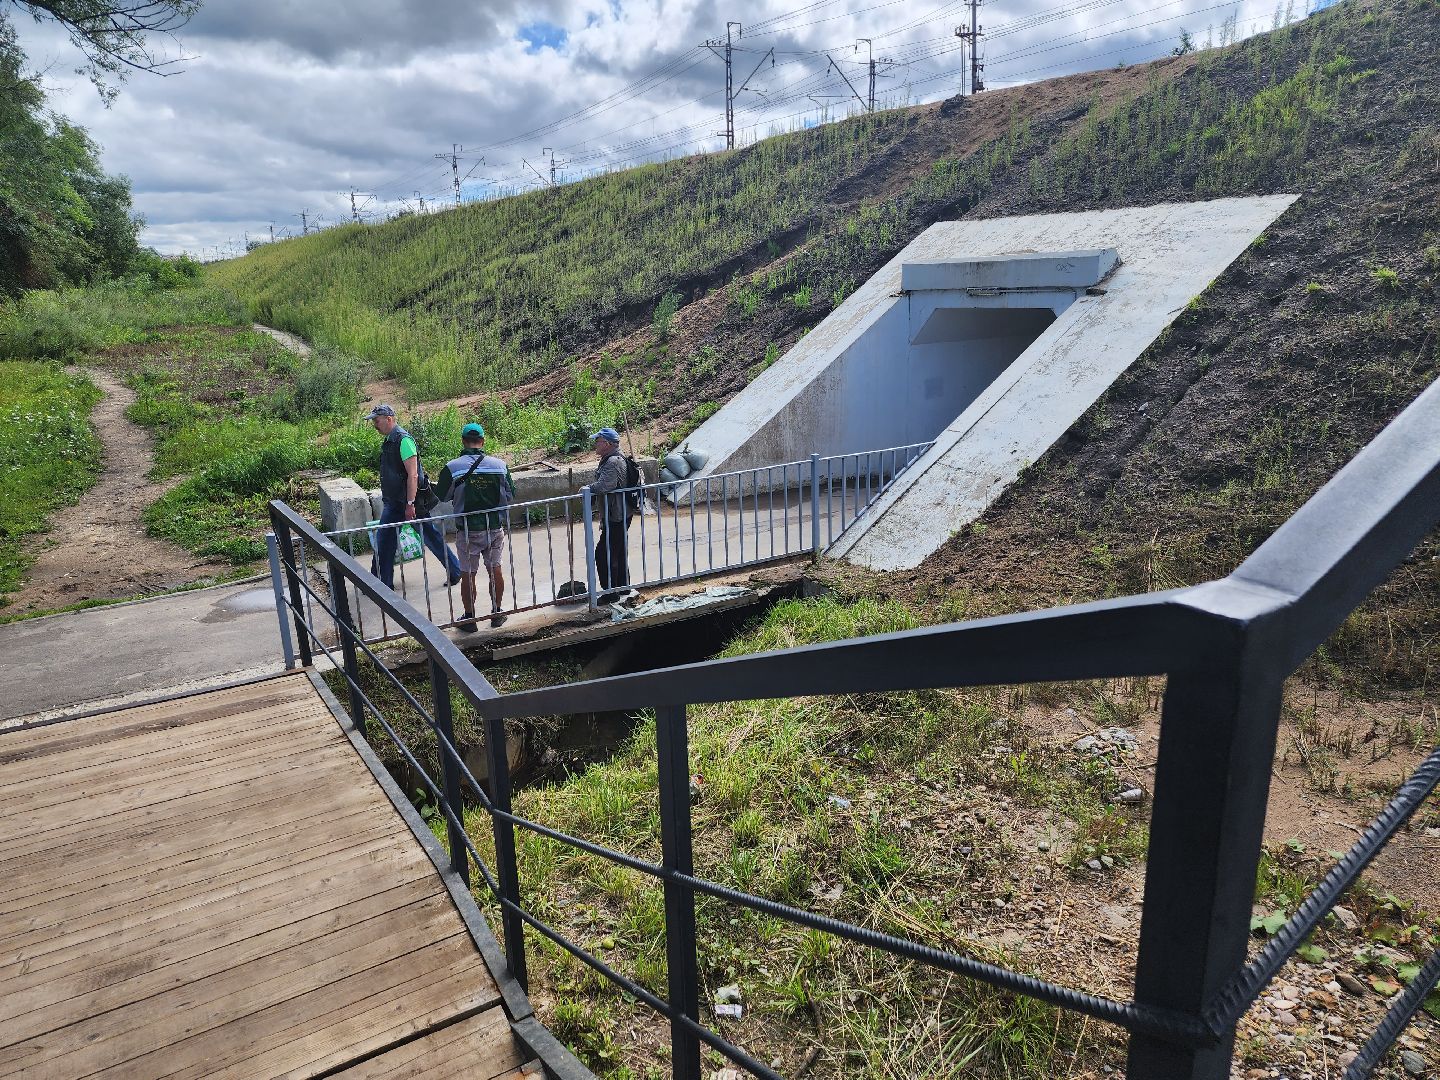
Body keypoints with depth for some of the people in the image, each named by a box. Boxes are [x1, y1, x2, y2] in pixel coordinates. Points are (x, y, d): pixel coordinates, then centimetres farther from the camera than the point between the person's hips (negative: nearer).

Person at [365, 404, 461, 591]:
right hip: (393, 502, 9)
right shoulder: (388, 440, 12)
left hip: (408, 502, -9)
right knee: (383, 541, 9)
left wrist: (410, 504, -26)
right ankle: (382, 582, 17)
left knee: (432, 537, 2)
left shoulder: (403, 440, -17)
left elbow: (412, 475, -23)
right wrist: (387, 500, 22)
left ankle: (455, 572, 14)